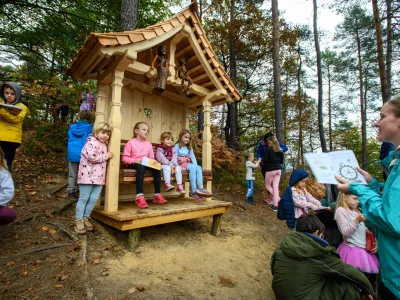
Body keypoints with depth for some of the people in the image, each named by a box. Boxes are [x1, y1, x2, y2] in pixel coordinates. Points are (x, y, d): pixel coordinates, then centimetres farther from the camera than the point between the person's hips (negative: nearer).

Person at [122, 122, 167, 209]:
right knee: (141, 167, -40)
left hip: (145, 164, 5)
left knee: (157, 168, -23)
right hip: (133, 164, -5)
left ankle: (157, 195, -18)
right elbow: (124, 158, -6)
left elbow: (151, 157, 15)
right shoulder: (131, 143, -2)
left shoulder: (148, 144, 15)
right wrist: (135, 160, -23)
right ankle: (139, 196, -44)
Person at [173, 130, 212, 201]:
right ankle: (193, 190, -34)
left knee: (198, 167, -23)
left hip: (187, 164, 6)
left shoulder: (189, 148, 22)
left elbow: (193, 157, 11)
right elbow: (174, 157, -6)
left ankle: (201, 188, -32)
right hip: (181, 164, -6)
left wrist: (195, 165, -8)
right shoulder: (177, 146, 4)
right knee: (192, 167, -32)